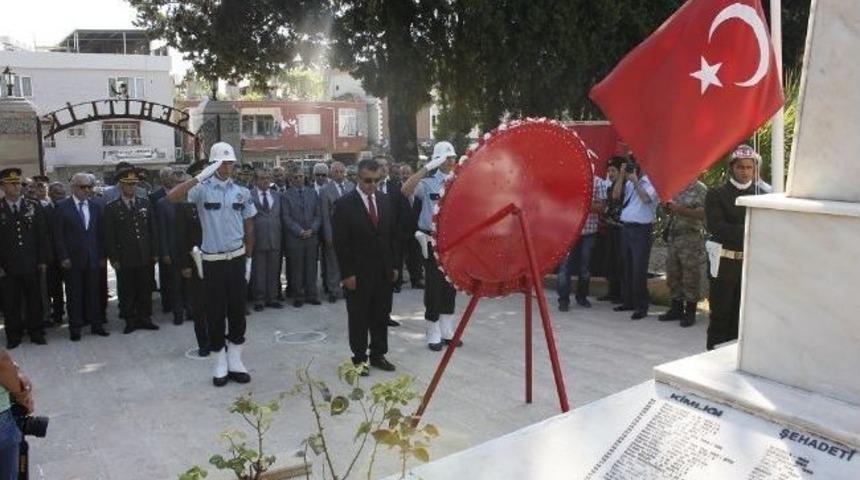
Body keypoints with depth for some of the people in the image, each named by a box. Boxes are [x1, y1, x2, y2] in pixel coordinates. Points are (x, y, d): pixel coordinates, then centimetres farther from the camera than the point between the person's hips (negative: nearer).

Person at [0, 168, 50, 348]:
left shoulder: (34, 206, 4)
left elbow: (42, 235, 4)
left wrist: (43, 260, 0)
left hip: (31, 264, 1)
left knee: (34, 300, 9)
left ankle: (36, 332, 22)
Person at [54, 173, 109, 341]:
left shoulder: (96, 207, 8)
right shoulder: (62, 207, -2)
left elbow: (101, 233, 9)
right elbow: (58, 235, -3)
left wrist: (102, 256, 5)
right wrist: (63, 257, -9)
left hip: (93, 258, 3)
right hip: (72, 259, -3)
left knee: (94, 293, 7)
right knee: (74, 294, 5)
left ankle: (96, 325, 16)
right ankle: (75, 327, 14)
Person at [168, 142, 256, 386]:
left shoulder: (242, 192, 4)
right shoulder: (203, 189, -6)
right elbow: (172, 196, -24)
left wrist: (249, 259, 8)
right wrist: (200, 176, -26)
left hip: (237, 258, 3)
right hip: (212, 261, -3)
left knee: (237, 311, 9)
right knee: (215, 313, 6)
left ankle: (235, 360, 22)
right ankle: (221, 363, 19)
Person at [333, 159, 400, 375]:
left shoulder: (385, 201, 7)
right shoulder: (344, 204, -9)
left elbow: (393, 236, 11)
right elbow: (340, 243, -10)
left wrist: (394, 266, 7)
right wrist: (347, 273, -13)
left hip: (384, 272, 5)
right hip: (358, 274, -4)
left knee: (381, 316, 12)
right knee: (358, 317, 7)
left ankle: (378, 355, 25)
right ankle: (359, 358, 19)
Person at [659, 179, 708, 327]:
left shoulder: (700, 189, -7)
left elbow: (702, 213, -17)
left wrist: (681, 210, -25)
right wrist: (667, 205, 2)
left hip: (691, 238, -7)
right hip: (673, 236, 7)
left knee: (690, 276, -3)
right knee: (673, 274, 11)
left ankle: (690, 312, 6)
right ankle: (676, 309, 22)